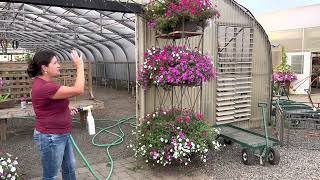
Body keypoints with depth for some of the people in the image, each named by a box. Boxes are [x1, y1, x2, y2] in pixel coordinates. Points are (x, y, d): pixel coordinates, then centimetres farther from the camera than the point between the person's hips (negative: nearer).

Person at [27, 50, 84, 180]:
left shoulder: (45, 83, 6)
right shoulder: (44, 87, -28)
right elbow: (78, 90, -29)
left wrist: (66, 108, 6)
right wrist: (79, 66, -20)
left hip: (61, 134, 10)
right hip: (50, 137, -10)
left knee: (69, 166, 25)